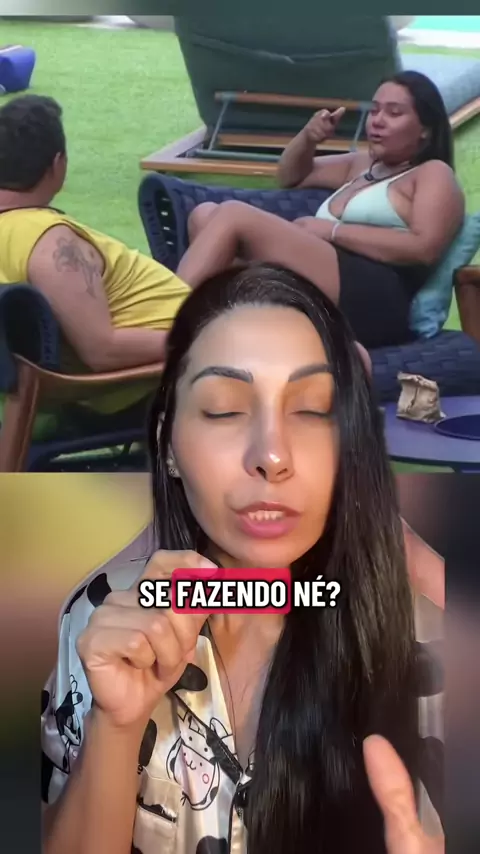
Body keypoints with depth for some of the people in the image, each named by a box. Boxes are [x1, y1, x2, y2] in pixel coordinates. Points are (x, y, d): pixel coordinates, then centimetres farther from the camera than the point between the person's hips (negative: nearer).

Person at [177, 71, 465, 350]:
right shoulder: (363, 165, 32)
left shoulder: (434, 174, 8)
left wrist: (331, 230, -9)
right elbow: (290, 176, 43)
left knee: (233, 215, -18)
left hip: (370, 300, -8)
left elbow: (424, 248, -11)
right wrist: (308, 137, 20)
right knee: (205, 215, -3)